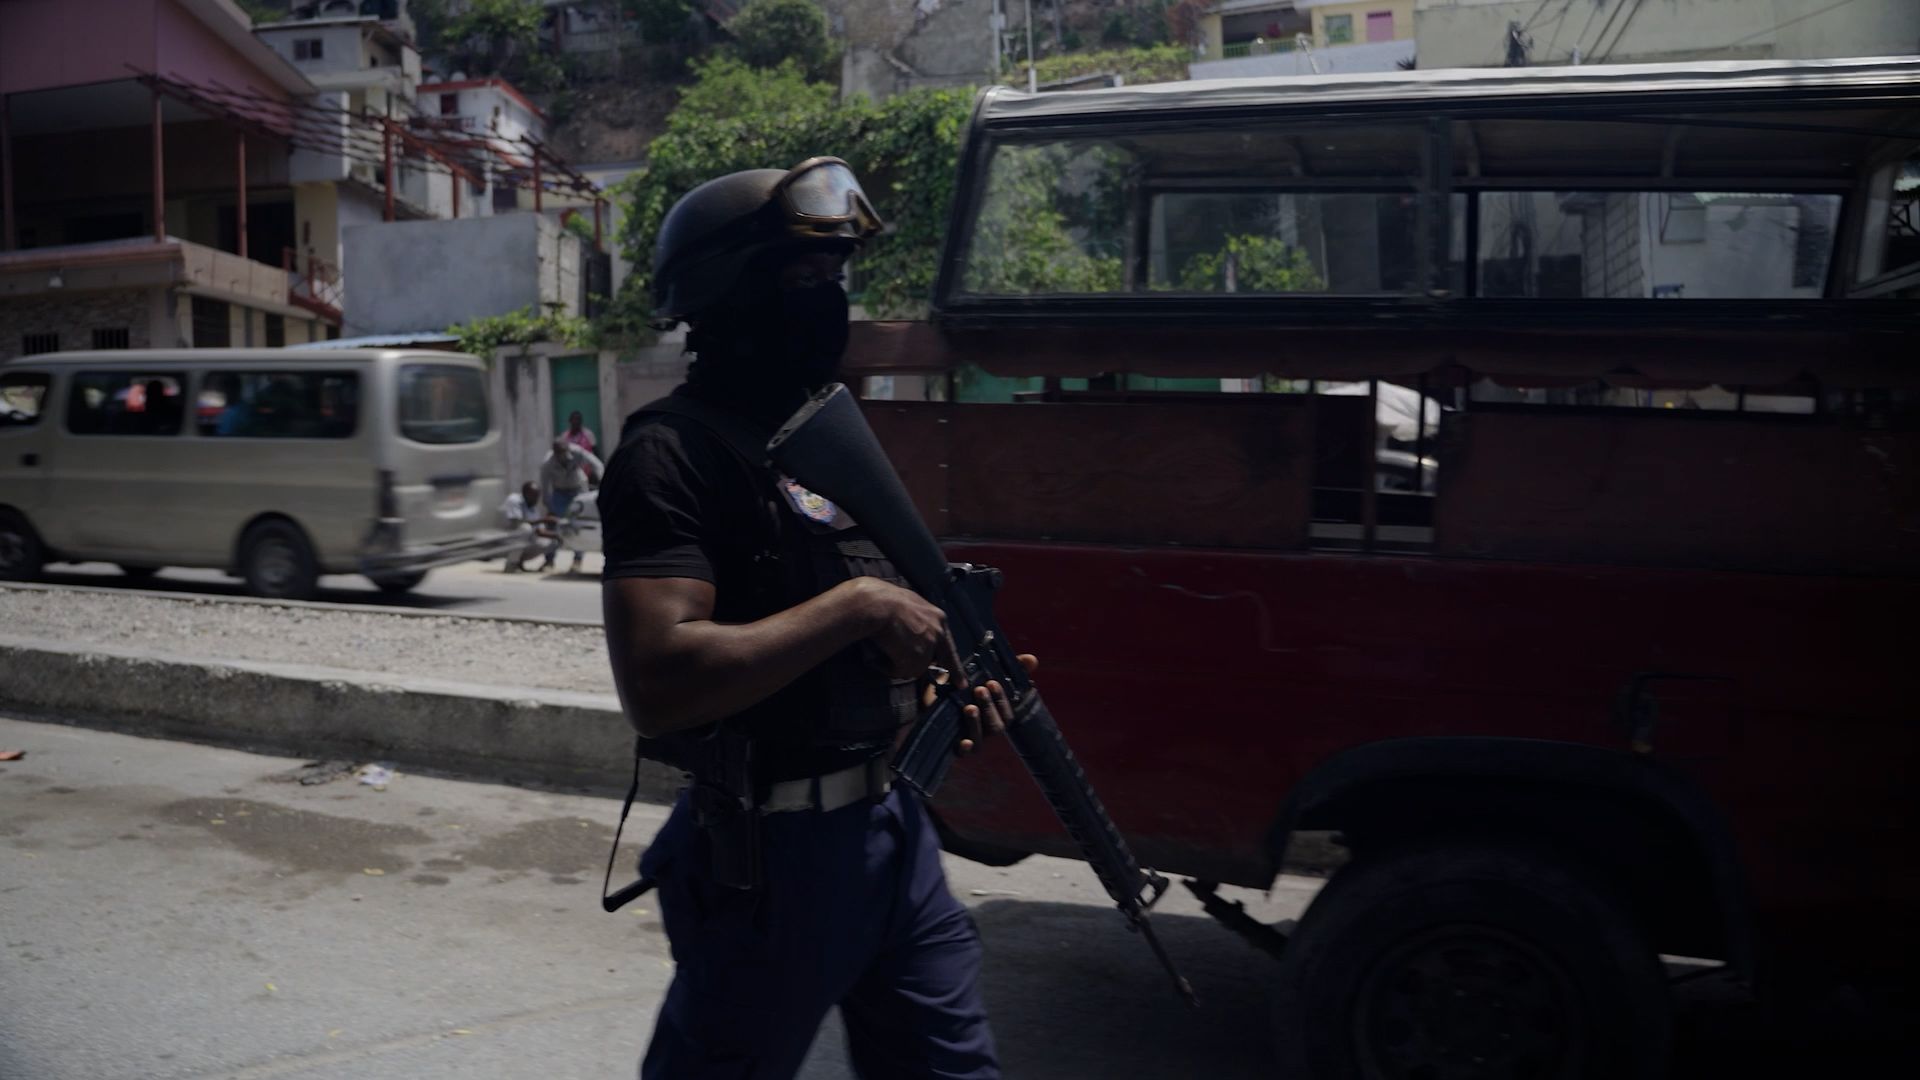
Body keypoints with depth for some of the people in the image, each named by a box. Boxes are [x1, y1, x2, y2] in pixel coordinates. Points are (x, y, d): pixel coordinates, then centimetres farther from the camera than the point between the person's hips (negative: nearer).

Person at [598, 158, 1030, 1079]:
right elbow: (656, 685, -28)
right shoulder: (674, 452, -17)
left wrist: (941, 696, 5)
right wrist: (856, 605, -25)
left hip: (890, 822, 8)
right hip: (772, 851, -8)